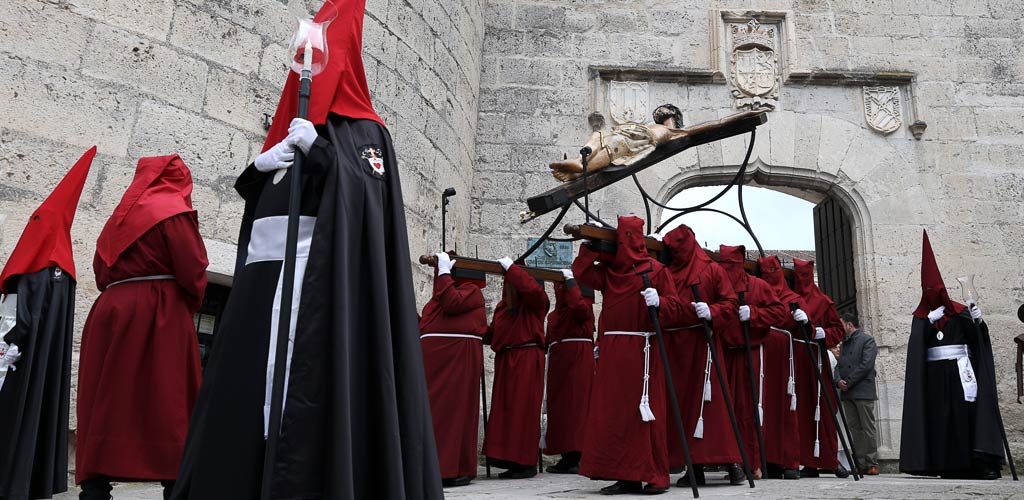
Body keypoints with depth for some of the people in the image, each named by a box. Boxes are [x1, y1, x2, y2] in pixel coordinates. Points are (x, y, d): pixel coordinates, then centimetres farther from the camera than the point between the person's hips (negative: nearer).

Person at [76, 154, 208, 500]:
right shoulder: (174, 210, -1)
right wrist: (191, 306, 6)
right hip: (159, 315, -6)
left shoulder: (122, 214, 22)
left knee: (107, 406, 3)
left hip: (111, 312, 7)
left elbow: (101, 270, 18)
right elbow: (192, 271, -10)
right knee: (169, 407, -6)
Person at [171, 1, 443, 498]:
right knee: (249, 384, 0)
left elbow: (367, 194, -9)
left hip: (320, 279, -7)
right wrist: (259, 167, 6)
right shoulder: (292, 130, 26)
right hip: (263, 277, 7)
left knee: (305, 385, -15)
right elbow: (255, 197, 25)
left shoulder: (363, 131, 8)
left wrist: (318, 151, -17)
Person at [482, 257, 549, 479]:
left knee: (523, 409, -7)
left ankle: (527, 463, -1)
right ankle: (511, 461, 12)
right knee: (504, 409, 6)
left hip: (527, 360, -8)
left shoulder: (535, 302, -1)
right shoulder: (503, 306, 20)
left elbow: (533, 288, -25)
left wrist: (510, 267, -18)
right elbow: (493, 333, 21)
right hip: (505, 361, 8)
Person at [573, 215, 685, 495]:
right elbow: (582, 274, 2)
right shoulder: (608, 271, 15)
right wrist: (590, 247, -2)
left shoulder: (655, 270, 2)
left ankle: (655, 476, 7)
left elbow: (675, 307, -2)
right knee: (615, 411, 4)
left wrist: (658, 302, -21)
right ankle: (626, 476, 12)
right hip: (613, 351, 5)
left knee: (645, 412, -3)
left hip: (642, 351, -5)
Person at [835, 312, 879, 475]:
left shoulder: (867, 340, -1)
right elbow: (838, 365, 16)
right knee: (855, 429, 5)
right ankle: (859, 463, 7)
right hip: (847, 394, 7)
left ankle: (871, 464, -1)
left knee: (868, 428, -3)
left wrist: (848, 382, -13)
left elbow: (866, 365, -12)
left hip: (863, 392, -7)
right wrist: (838, 380, -5)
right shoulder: (844, 343, 21)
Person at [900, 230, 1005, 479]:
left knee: (967, 411, -11)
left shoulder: (959, 312, 8)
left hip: (958, 370, -1)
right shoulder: (921, 316, 11)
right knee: (940, 416, -3)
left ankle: (983, 463, -12)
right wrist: (929, 321, -14)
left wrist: (978, 322, -19)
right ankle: (948, 466, 0)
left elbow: (977, 339, -1)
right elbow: (917, 342, -2)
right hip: (934, 373, 1)